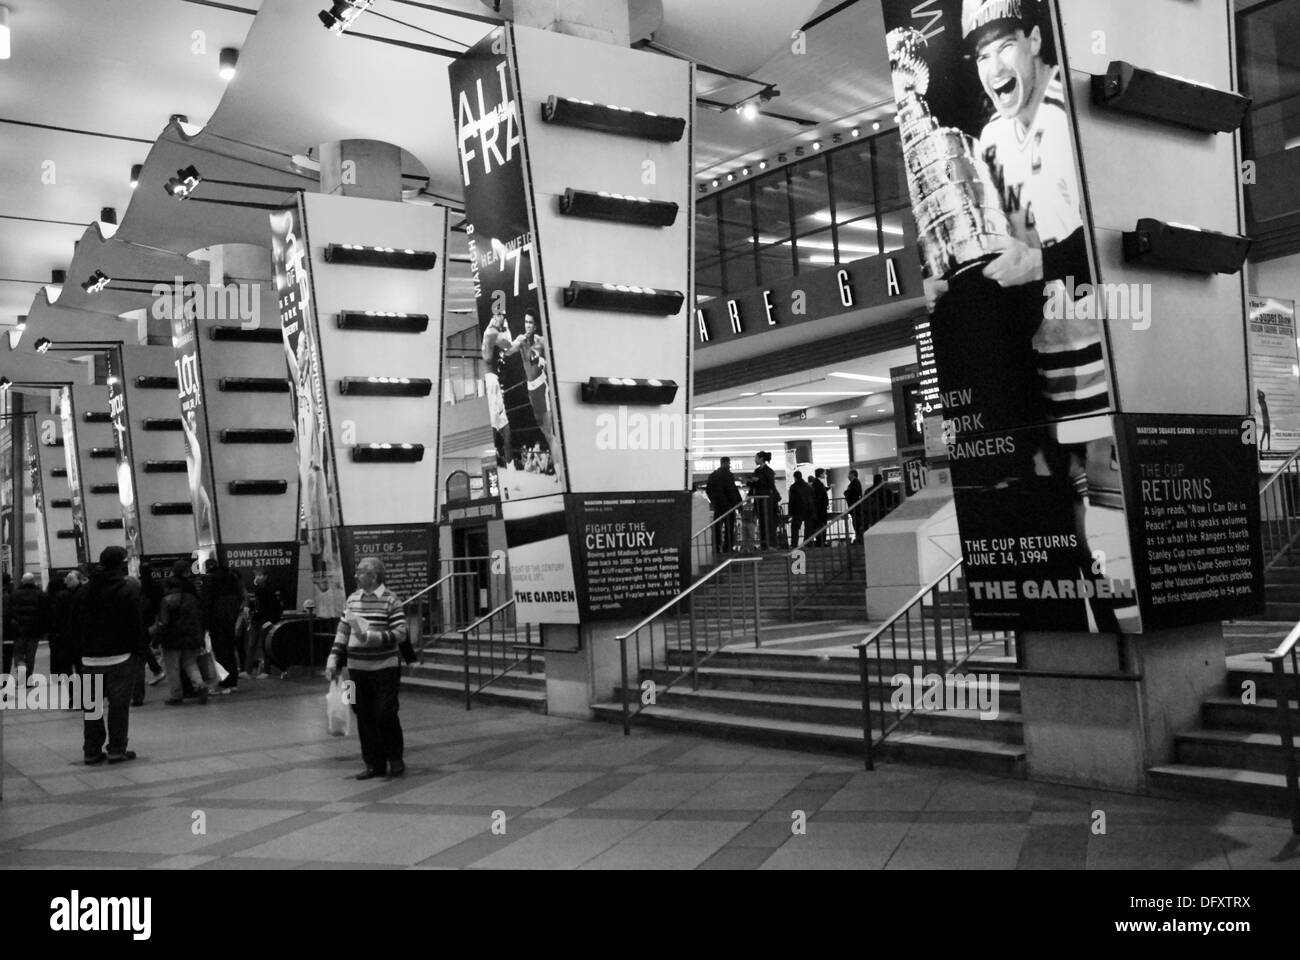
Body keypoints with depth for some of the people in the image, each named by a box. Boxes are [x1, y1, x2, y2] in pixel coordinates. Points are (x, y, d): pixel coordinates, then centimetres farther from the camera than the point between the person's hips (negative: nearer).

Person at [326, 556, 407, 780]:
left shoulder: (391, 600, -7)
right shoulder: (352, 599, 9)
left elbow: (400, 634, -12)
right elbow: (342, 632, 14)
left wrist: (372, 637, -21)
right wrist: (333, 660, 7)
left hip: (384, 669, -5)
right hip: (357, 669, 5)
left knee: (385, 715, -4)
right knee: (364, 717, 7)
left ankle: (395, 759, 17)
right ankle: (374, 764, 18)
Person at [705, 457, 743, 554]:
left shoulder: (712, 475, 10)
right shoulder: (727, 475, -11)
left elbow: (708, 490, 14)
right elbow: (732, 490, -15)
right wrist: (739, 502, -8)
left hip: (717, 505, 6)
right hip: (727, 504, -6)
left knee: (716, 527, 9)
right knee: (729, 527, 0)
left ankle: (716, 548, 8)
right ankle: (728, 548, -1)